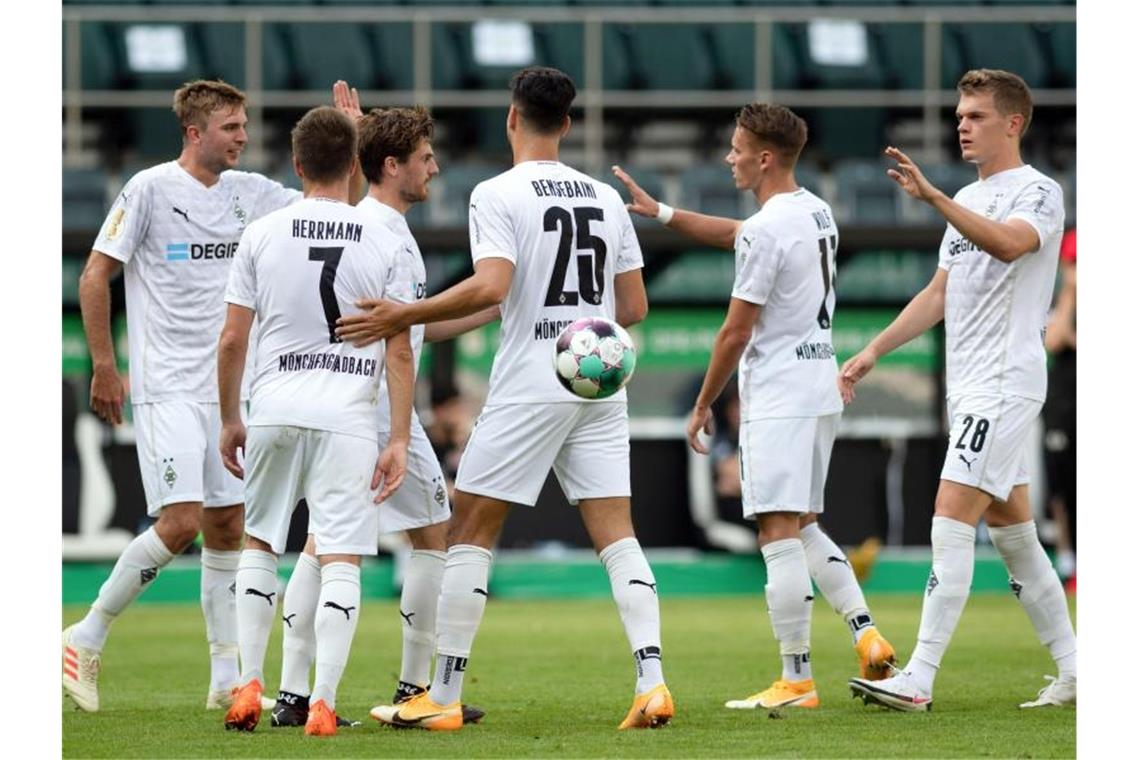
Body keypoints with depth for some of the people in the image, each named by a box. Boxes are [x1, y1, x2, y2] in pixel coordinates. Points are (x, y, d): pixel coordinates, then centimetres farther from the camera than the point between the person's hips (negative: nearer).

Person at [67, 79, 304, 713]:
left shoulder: (248, 191, 8)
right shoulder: (151, 189, -8)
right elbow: (95, 277, -5)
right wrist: (104, 368, -7)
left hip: (227, 389, 6)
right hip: (168, 390, -6)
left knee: (227, 528, 6)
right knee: (180, 523, -16)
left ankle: (227, 680, 11)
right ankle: (87, 639, -2)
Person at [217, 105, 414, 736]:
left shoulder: (262, 235, 2)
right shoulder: (383, 244, 1)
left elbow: (232, 339, 3)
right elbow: (399, 352, -1)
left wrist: (229, 421, 14)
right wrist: (399, 440, 2)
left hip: (274, 411, 1)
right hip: (348, 418, -1)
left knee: (258, 544, 19)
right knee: (340, 560, 0)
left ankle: (248, 687, 13)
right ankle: (322, 703, -9)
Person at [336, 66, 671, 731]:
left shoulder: (498, 195, -7)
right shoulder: (606, 198, 11)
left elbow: (491, 287, -20)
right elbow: (634, 307, 12)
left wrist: (402, 317, -13)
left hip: (528, 388, -5)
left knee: (470, 532, 3)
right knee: (617, 535, 4)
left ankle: (443, 697, 2)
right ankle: (652, 683, -9)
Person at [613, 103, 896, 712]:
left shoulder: (765, 232, -16)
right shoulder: (816, 212, 12)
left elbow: (736, 332, -12)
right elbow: (732, 235, 30)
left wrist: (703, 405, -1)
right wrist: (660, 212, 30)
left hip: (778, 399, -10)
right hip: (820, 391, 10)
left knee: (780, 534, -9)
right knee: (803, 528, 19)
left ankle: (796, 680, -10)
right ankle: (866, 633, 7)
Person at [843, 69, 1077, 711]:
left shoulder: (1038, 192, -8)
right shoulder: (968, 200, 18)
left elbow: (1007, 244, -30)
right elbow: (940, 294, 23)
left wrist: (931, 196, -39)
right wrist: (873, 352, 17)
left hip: (1006, 383, -9)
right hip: (969, 388, 9)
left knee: (952, 521, -15)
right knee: (1014, 534, 10)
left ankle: (919, 680, -19)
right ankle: (1073, 672, 16)